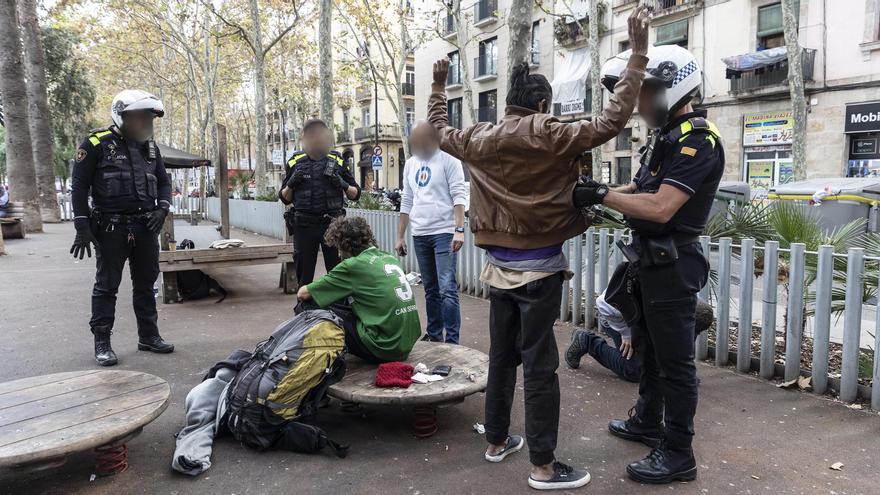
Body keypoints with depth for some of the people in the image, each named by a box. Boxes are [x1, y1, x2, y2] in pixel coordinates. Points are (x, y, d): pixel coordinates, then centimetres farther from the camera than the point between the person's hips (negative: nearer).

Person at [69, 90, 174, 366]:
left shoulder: (150, 147, 12)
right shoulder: (97, 144, -5)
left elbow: (163, 182, 20)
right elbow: (79, 187, -5)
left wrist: (162, 208, 1)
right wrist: (82, 227, -10)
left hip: (146, 227, 6)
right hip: (111, 228, -5)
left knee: (146, 284, 12)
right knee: (107, 286, 2)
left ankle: (148, 336, 23)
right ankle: (102, 342, 12)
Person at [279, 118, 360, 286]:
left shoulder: (337, 161, 6)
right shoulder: (295, 162, 7)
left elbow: (355, 194, 10)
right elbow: (285, 198, 12)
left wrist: (343, 184, -10)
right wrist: (291, 183, -7)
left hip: (332, 224, -1)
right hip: (304, 225, 1)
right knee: (304, 274, 8)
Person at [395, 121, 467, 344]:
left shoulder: (449, 162, -4)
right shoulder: (410, 164, 14)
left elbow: (459, 197, -11)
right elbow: (406, 202, 16)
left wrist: (459, 230, -21)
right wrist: (400, 236, 14)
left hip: (444, 233, -6)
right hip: (419, 234, 6)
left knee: (447, 289, -10)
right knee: (430, 289, 13)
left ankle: (452, 341, -5)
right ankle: (434, 334, 23)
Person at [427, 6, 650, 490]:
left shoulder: (478, 139, 4)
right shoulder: (548, 136, -12)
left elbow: (440, 131, 22)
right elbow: (610, 121, -15)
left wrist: (437, 85, 35)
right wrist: (638, 54, -11)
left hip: (498, 265, 6)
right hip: (538, 267, -6)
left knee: (501, 355, 17)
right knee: (539, 364, -1)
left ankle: (497, 440, 31)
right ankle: (543, 466, 7)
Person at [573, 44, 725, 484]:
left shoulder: (697, 141, -20)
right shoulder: (667, 135, 11)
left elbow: (660, 208, -28)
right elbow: (643, 188, 16)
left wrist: (602, 196, -22)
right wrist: (596, 193, 2)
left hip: (672, 265, -10)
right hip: (650, 260, 10)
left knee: (674, 360, 1)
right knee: (649, 347, 22)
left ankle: (678, 455, 14)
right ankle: (647, 420, 41)